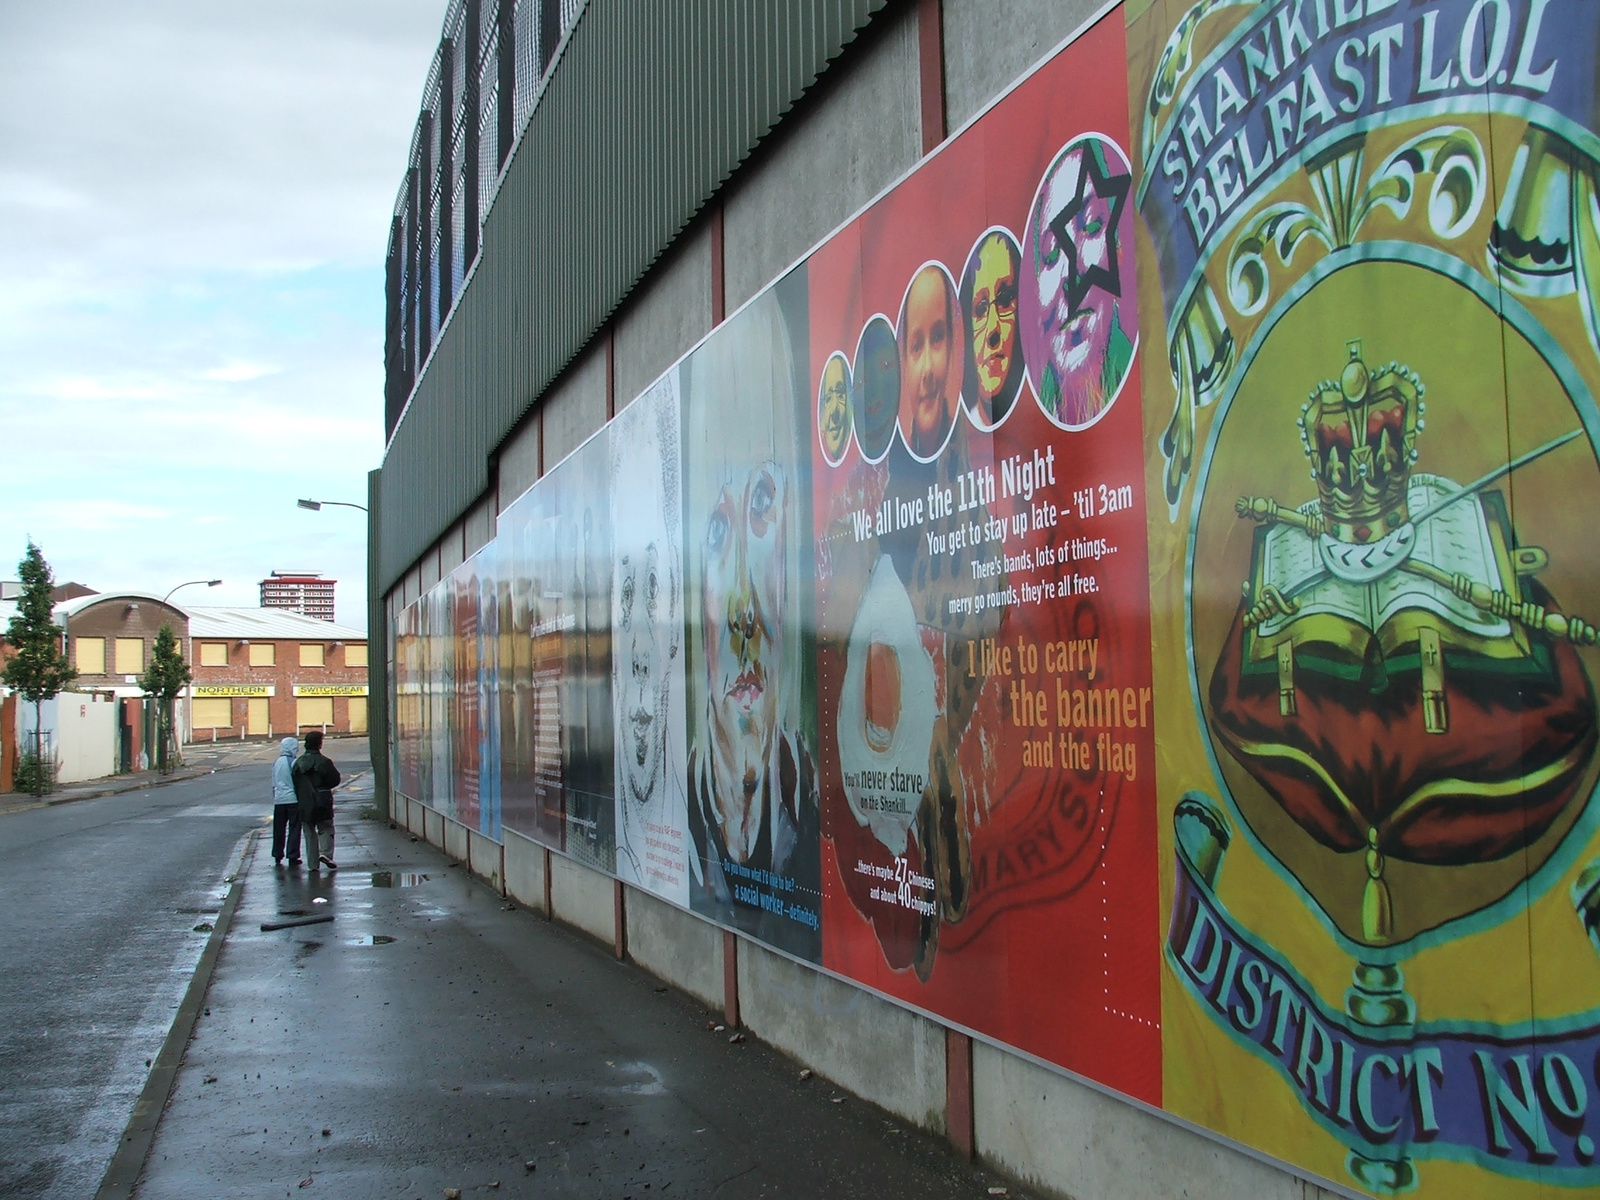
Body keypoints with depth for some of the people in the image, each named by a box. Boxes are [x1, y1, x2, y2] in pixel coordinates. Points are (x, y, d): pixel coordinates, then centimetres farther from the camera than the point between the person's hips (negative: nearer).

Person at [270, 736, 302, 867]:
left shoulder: (276, 762, 6)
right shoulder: (294, 763, -12)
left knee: (279, 829, 11)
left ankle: (277, 857, 14)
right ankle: (293, 857, 2)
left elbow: (273, 783, 12)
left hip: (279, 800, 5)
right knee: (294, 829, 2)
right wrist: (302, 798, 0)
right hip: (293, 799, -5)